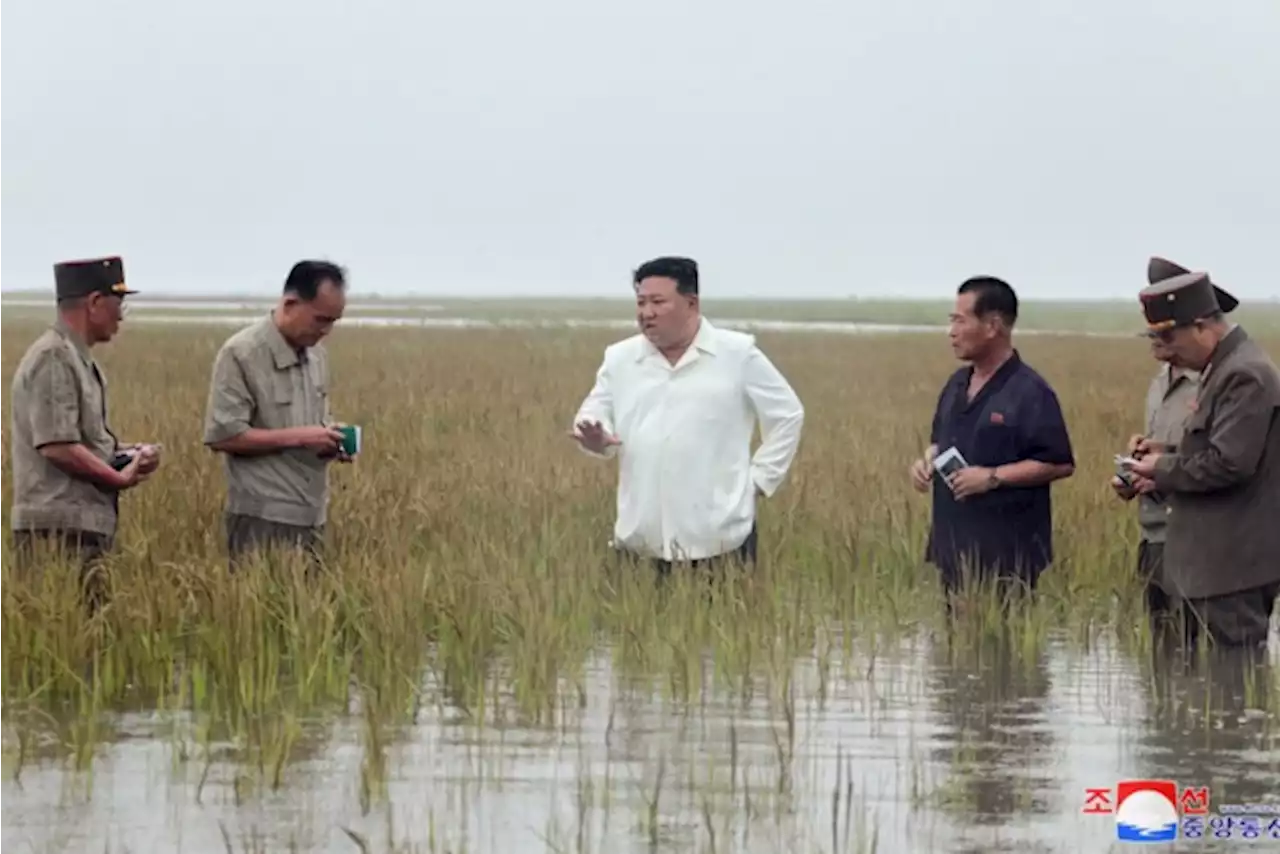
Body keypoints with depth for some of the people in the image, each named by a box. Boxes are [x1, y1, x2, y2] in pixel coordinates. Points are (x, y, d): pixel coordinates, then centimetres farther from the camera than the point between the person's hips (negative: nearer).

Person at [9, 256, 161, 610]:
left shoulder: (78, 359, 19)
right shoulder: (54, 359, -14)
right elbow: (57, 447, -21)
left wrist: (123, 452, 9)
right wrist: (120, 478, -11)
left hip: (85, 527, 10)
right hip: (60, 531, -10)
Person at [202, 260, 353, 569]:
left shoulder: (316, 354, 13)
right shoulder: (241, 354, -10)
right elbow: (223, 435, -15)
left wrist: (329, 438, 3)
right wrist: (297, 437, -18)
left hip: (311, 516, 7)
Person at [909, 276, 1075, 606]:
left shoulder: (1029, 392, -12)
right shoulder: (957, 385, 14)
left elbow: (1060, 464, -14)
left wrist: (993, 477, -19)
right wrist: (927, 460, 3)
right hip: (954, 545, 8)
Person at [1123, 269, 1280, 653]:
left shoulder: (1245, 375, -18)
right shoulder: (1226, 367, 15)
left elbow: (1230, 463, -24)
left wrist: (1164, 471, -11)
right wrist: (1170, 454, 9)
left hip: (1233, 566, -11)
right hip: (1210, 563, 11)